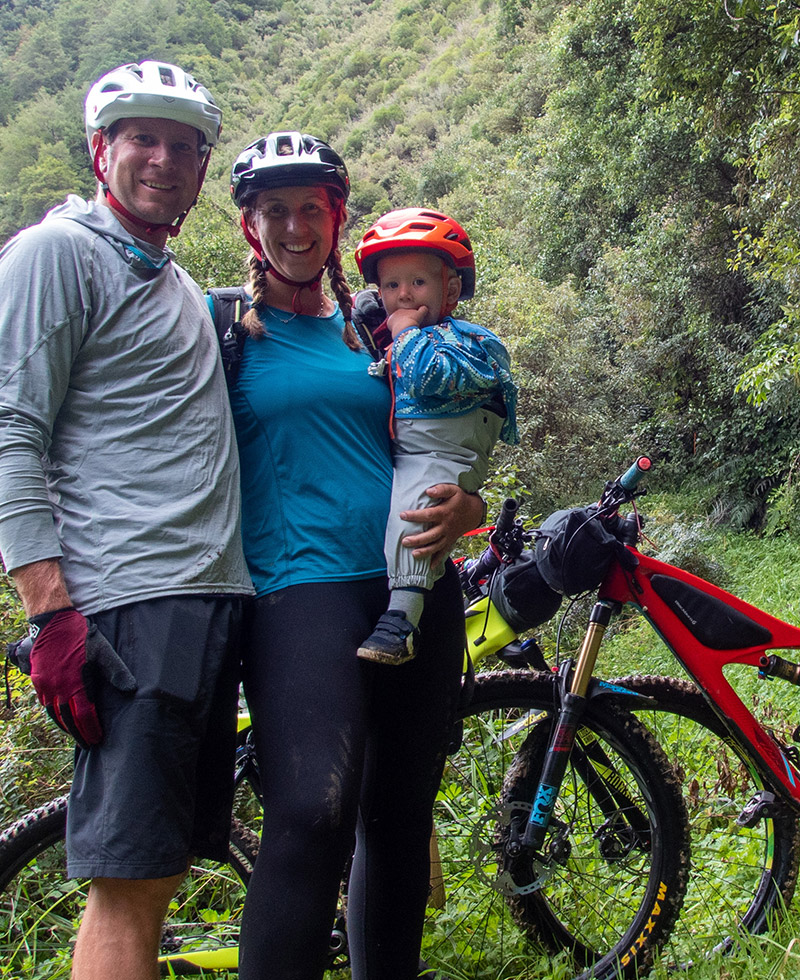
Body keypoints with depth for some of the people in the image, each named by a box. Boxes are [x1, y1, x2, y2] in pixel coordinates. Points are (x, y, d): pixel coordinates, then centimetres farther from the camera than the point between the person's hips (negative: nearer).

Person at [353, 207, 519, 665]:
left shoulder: (470, 340, 1)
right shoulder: (383, 344, 24)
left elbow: (429, 380, -18)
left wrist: (407, 332, -2)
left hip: (440, 458, -8)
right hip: (385, 463, 8)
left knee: (413, 498, -33)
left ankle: (402, 616, -38)